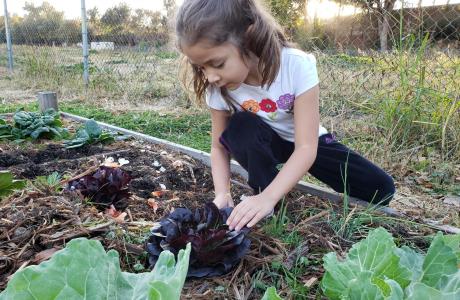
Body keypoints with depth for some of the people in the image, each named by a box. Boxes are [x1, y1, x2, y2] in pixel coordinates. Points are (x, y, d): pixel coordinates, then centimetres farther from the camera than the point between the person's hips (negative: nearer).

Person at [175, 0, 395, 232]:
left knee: (380, 190, -12)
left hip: (307, 143, -1)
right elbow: (219, 145, -12)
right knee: (239, 128, -33)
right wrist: (222, 193, -29)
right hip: (261, 145, 1)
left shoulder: (296, 65, -33)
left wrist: (268, 197, -44)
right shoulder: (219, 87, -22)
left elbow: (306, 147, -33)